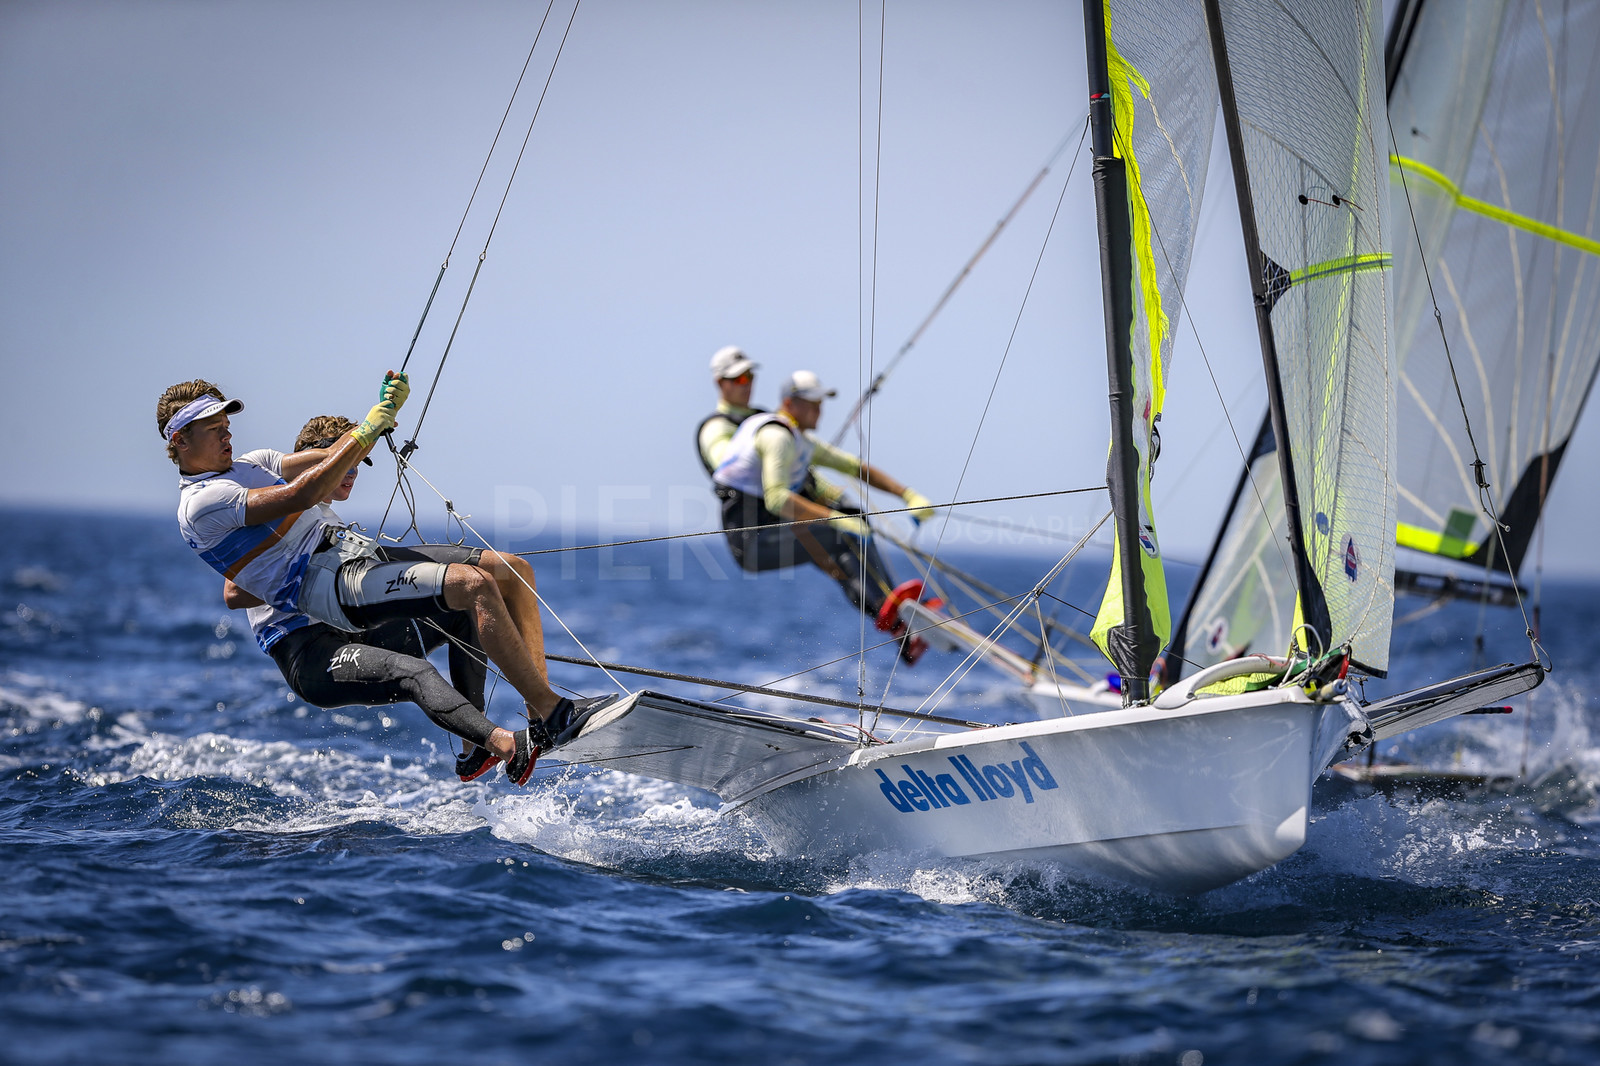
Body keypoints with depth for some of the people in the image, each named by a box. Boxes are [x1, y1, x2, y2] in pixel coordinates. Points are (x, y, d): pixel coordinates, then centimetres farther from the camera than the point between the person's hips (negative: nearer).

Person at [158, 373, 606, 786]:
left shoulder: (251, 464, 24)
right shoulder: (200, 503, -7)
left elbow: (338, 460, 19)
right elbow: (302, 495, -17)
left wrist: (386, 411, 2)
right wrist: (369, 427, -15)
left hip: (363, 552, 10)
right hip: (332, 585, -10)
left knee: (512, 570, -3)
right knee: (474, 584, -27)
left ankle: (540, 714, -8)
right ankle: (553, 716, -25)